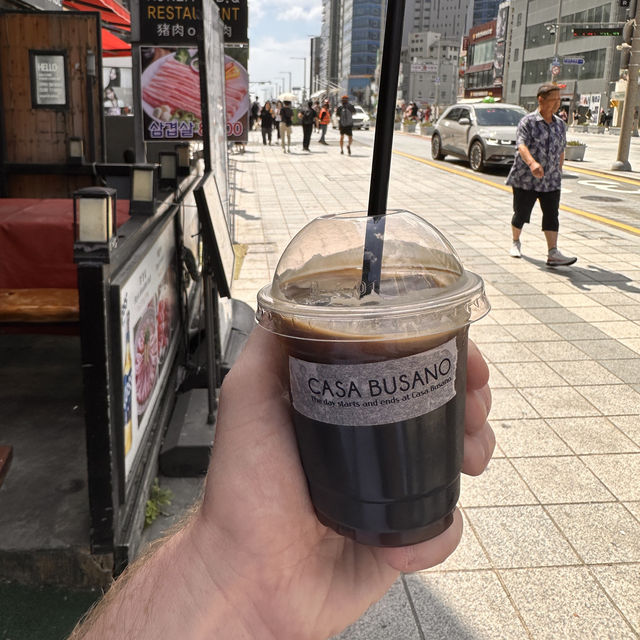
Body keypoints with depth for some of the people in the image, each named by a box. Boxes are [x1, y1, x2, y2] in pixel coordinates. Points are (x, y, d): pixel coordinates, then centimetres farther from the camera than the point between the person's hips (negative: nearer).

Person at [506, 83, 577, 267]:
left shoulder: (560, 125, 10)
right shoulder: (527, 122, -8)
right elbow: (521, 146, -24)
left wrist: (558, 172, 20)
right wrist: (532, 163, -42)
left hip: (551, 181, 4)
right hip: (525, 179, -4)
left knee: (551, 214, -6)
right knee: (521, 213, 6)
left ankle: (553, 254, -11)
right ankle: (516, 242, 32)